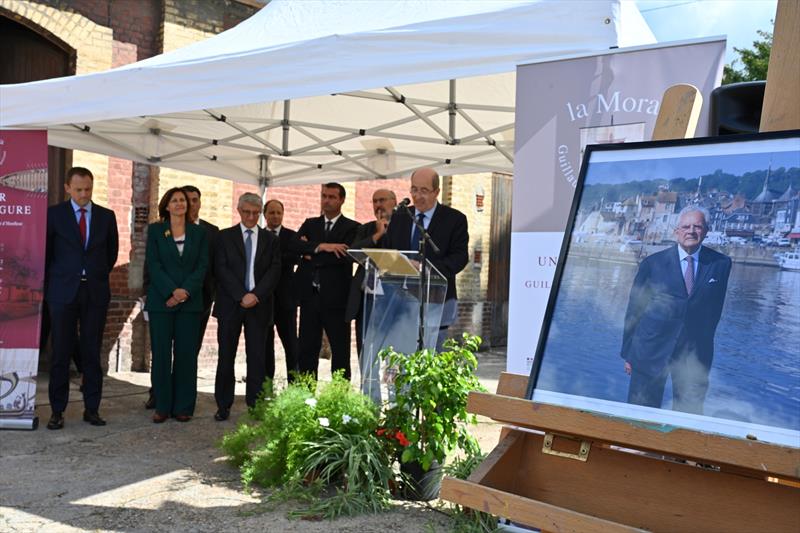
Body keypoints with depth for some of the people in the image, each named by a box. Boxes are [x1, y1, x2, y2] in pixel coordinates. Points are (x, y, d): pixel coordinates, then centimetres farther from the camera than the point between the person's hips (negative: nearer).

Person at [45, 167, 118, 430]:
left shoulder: (106, 216, 8)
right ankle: (57, 411, 8)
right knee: (61, 352, 1)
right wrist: (51, 282, 9)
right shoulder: (54, 214, 2)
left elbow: (112, 250, 18)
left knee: (92, 352, 4)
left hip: (96, 291, 1)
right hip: (63, 291, -1)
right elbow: (45, 250, 8)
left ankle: (92, 408, 10)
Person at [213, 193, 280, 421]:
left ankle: (255, 405, 8)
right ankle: (223, 405, 13)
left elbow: (274, 271, 1)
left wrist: (256, 295, -13)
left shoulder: (270, 239, 10)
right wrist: (241, 296, -13)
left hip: (259, 305, 1)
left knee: (257, 357, 1)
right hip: (230, 304, 0)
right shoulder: (225, 237, 7)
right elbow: (221, 269, -3)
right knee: (226, 356, 4)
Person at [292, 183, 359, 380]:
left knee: (340, 352, 3)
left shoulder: (352, 228, 1)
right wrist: (320, 246, -18)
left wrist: (312, 254, -7)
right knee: (307, 349, 8)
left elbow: (345, 256, -14)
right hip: (310, 295, 4)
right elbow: (295, 245, -3)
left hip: (336, 297, -4)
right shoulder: (310, 224, 14)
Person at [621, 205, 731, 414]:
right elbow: (634, 309, 2)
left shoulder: (721, 264, 3)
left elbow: (716, 307, 11)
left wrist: (703, 341, 10)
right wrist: (628, 352, 2)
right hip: (651, 349, -1)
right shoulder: (652, 263, -1)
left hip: (695, 352, 1)